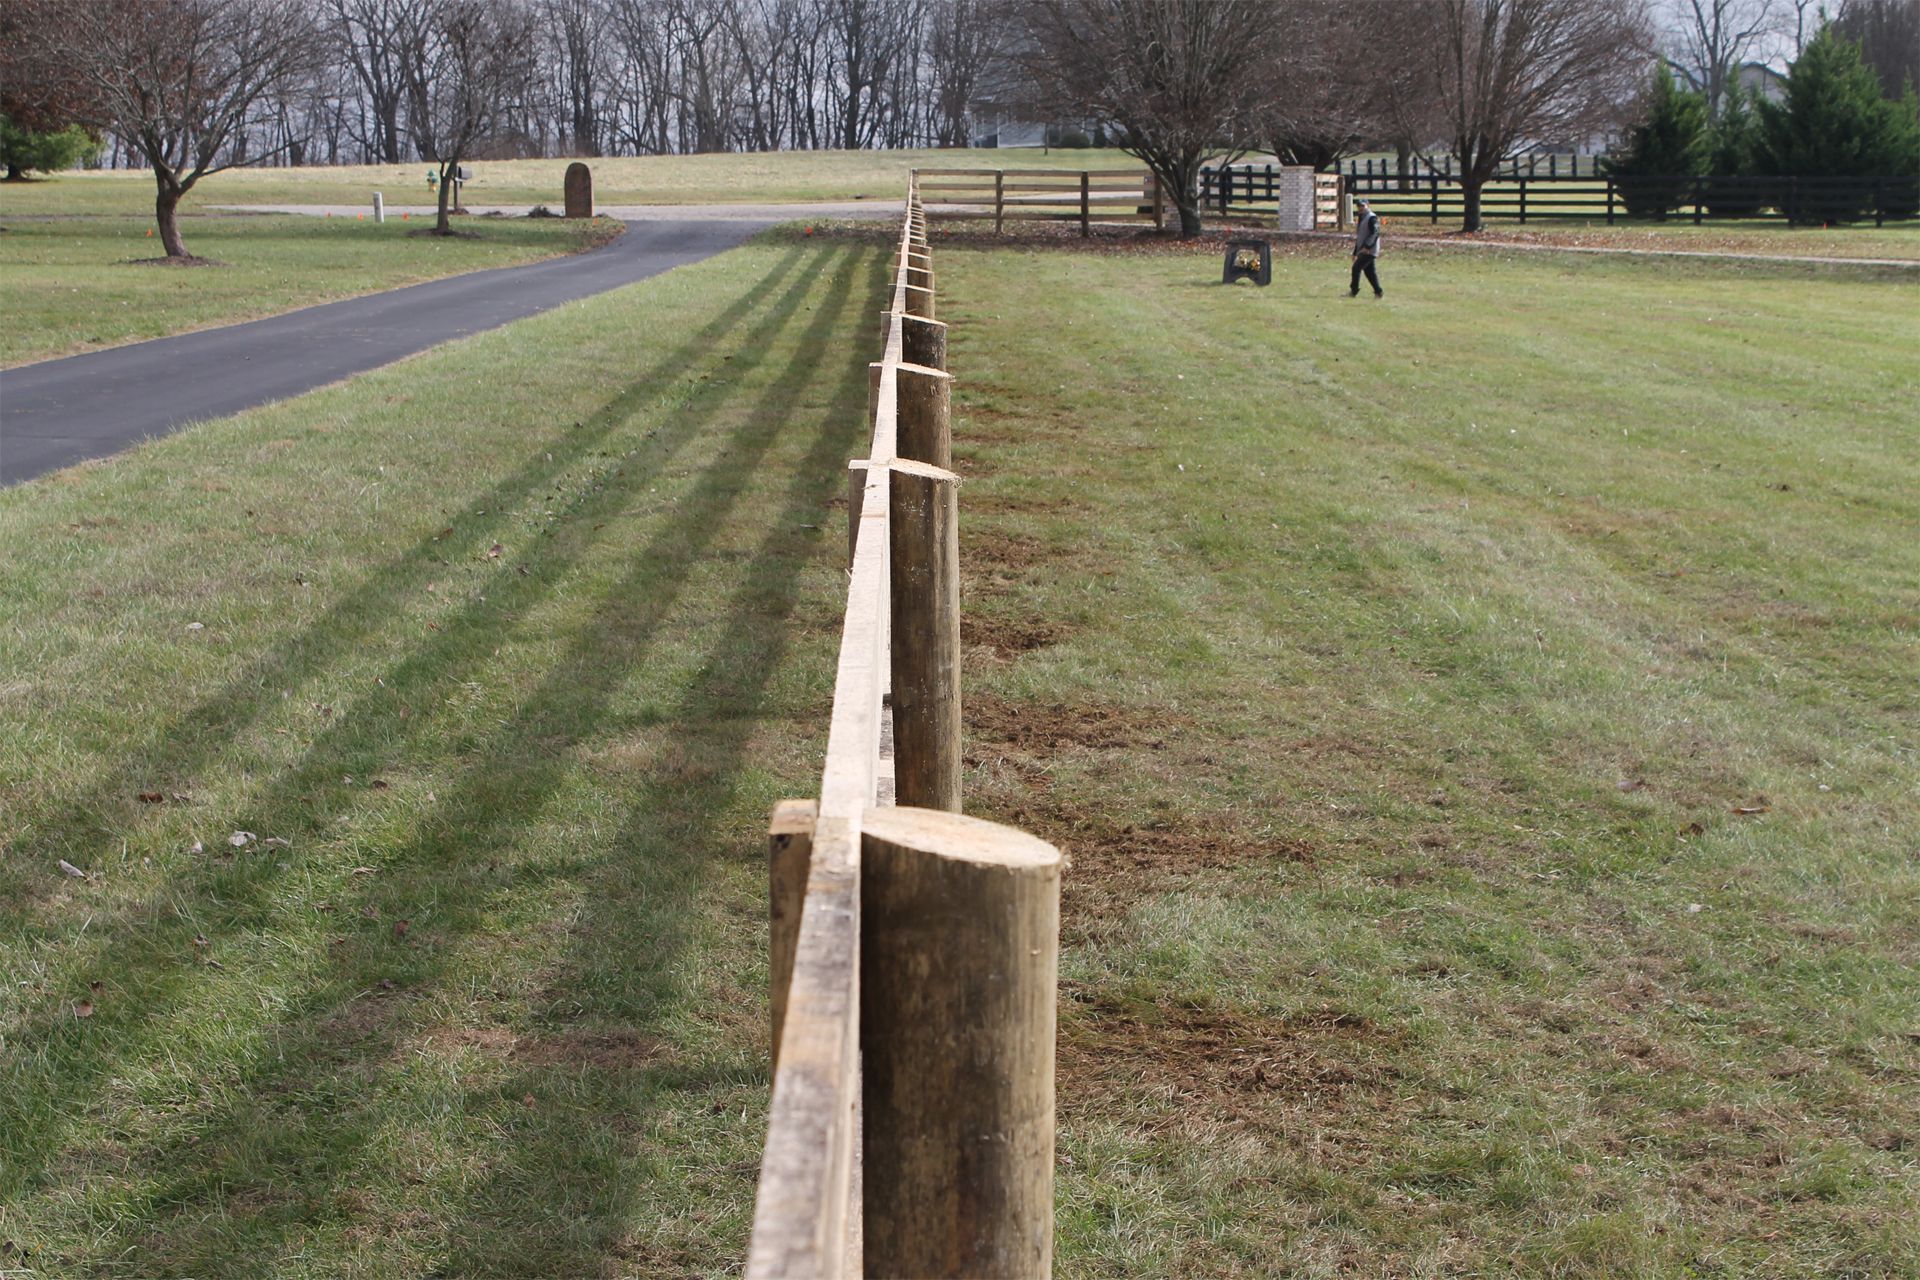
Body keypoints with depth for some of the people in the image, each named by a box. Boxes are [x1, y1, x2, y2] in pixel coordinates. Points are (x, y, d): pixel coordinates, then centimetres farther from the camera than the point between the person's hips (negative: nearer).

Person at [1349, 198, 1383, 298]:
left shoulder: (1372, 218, -10)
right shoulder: (1360, 219, 20)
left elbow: (1375, 233, -21)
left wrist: (1367, 246, -28)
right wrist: (1355, 252, 23)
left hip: (1369, 250, -9)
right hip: (1363, 249, 9)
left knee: (1356, 267, -12)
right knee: (1370, 272, 8)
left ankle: (1353, 291, -8)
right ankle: (1378, 292, 11)